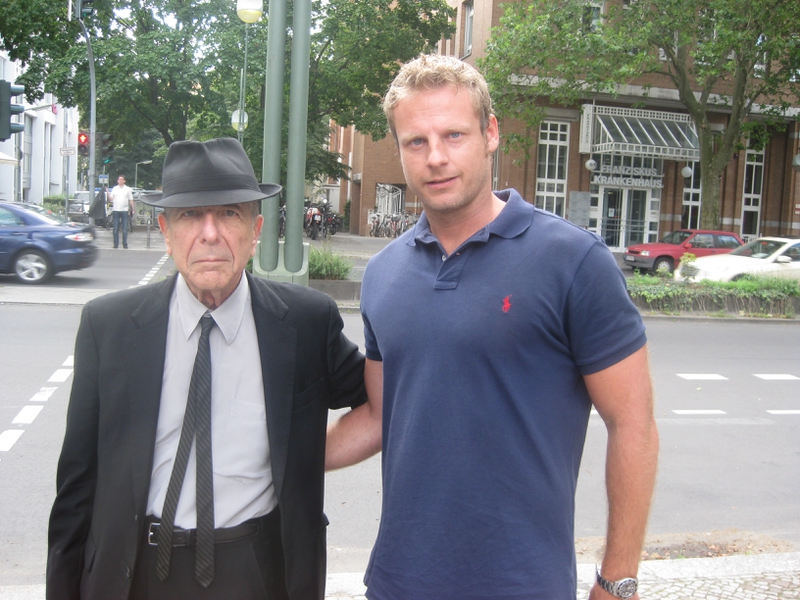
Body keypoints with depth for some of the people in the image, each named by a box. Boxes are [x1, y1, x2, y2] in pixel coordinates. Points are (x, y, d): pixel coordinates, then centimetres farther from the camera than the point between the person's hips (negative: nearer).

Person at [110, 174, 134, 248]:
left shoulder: (128, 189, 8)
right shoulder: (114, 188, 12)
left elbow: (131, 200, 8)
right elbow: (111, 198, 9)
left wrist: (132, 209, 0)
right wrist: (107, 192, -6)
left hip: (124, 210, -1)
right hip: (116, 210, 1)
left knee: (125, 229, -2)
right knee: (116, 228, 2)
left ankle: (125, 244, 3)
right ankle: (116, 244, 7)